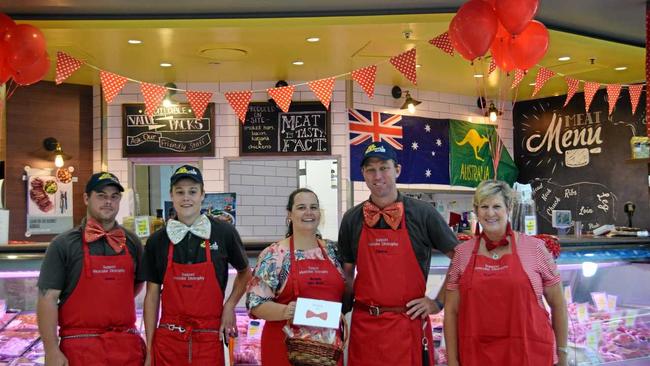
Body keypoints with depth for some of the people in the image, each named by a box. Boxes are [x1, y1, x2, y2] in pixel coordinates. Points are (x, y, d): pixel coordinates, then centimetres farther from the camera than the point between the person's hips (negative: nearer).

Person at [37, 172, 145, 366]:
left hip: (128, 345, 3)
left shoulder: (132, 242, 8)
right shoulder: (63, 244, -3)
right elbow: (47, 298, -6)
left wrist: (113, 306, 10)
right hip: (80, 347, -3)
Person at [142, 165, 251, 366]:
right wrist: (149, 348, 4)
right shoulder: (157, 241, 1)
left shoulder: (224, 233, -3)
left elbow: (244, 272, 13)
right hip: (167, 341, 1)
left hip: (209, 339, -1)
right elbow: (152, 295, 5)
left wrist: (230, 306, -1)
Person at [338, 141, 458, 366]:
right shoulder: (352, 219, 4)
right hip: (363, 325, 2)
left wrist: (438, 302, -2)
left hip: (409, 326, -2)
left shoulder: (423, 214, -4)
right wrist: (345, 311, 5)